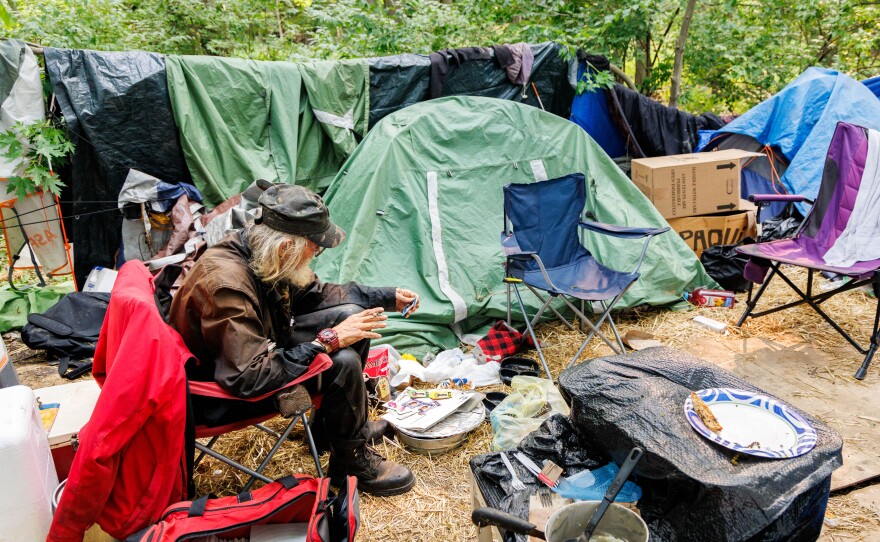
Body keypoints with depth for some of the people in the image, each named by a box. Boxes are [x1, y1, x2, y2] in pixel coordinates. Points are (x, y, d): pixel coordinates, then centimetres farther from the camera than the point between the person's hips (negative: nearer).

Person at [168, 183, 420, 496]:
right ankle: (351, 462, 2)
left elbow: (314, 293, 9)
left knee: (351, 315, 2)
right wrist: (327, 341, -30)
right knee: (343, 363, -24)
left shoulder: (263, 254, -9)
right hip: (219, 392, -9)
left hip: (258, 351, 9)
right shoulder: (226, 284, -35)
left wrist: (388, 298, 4)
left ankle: (331, 422, 20)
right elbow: (249, 379, -35)